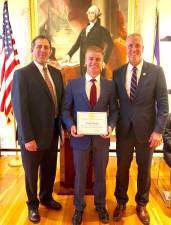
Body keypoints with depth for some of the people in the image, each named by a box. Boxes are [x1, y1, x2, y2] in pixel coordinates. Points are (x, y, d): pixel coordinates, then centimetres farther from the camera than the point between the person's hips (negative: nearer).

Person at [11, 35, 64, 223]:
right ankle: (32, 205, 38)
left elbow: (61, 102, 8)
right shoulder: (22, 74, -13)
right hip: (33, 135, -5)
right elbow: (19, 108, -17)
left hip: (52, 132, 6)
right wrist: (28, 138, -20)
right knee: (31, 173, 15)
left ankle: (46, 198, 46)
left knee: (50, 170, 21)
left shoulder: (56, 73, 7)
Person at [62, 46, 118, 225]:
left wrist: (111, 126, -14)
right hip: (80, 138, -1)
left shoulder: (109, 85, 1)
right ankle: (79, 207, 38)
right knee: (80, 175, 15)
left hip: (101, 138, 1)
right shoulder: (73, 83, -1)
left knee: (100, 174, 18)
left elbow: (113, 110, 3)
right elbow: (66, 109, 0)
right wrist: (71, 126, -17)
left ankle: (100, 205, 42)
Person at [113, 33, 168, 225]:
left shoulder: (156, 71, -5)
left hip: (146, 130, -1)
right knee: (122, 169, 14)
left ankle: (141, 204, 38)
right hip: (124, 130, 2)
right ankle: (121, 202, 37)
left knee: (144, 170, 14)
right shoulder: (118, 73, 2)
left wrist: (158, 130, -11)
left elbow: (163, 104, -6)